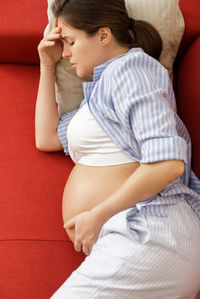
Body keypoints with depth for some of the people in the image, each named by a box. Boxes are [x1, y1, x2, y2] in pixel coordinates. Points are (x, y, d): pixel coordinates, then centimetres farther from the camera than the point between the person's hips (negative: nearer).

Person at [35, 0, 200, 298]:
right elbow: (47, 138, 31)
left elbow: (168, 162, -17)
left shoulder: (130, 66, -4)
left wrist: (97, 215, -12)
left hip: (149, 233, -10)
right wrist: (47, 67, 25)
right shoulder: (104, 86, 26)